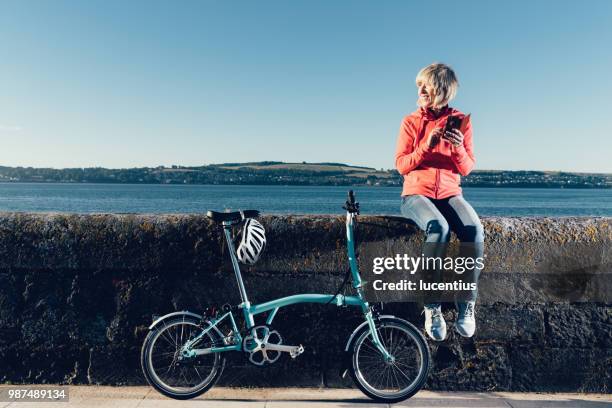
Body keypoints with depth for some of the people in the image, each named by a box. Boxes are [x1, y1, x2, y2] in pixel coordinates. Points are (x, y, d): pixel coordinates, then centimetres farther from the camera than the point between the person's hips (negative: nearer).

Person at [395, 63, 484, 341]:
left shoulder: (461, 121, 7)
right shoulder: (410, 122, 4)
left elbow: (466, 169, 3)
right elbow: (401, 165, -3)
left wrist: (459, 148, -17)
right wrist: (427, 146, -17)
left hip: (450, 193, 2)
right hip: (416, 194, -2)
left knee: (474, 230, -31)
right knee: (438, 228, -36)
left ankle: (467, 303, -13)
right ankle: (432, 307, -24)